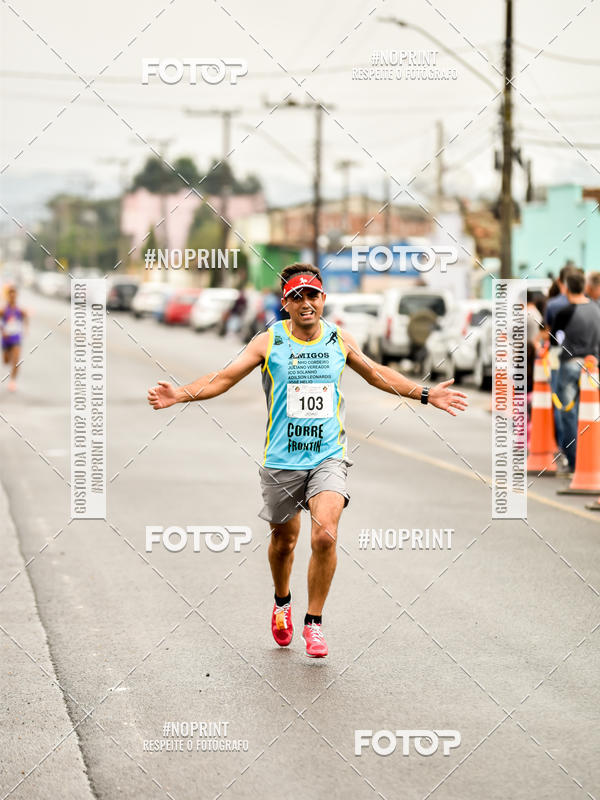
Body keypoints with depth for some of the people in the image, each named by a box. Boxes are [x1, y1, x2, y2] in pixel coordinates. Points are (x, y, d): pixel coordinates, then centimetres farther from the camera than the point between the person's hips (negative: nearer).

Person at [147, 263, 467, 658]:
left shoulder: (340, 340, 5)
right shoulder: (269, 342, -3)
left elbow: (378, 374, 20)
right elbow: (225, 377, -2)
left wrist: (426, 394, 19)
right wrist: (181, 394, -17)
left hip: (328, 457, 0)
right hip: (282, 460, 0)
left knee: (325, 536, -18)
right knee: (284, 540, 12)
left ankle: (314, 622, -2)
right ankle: (282, 603, 43)